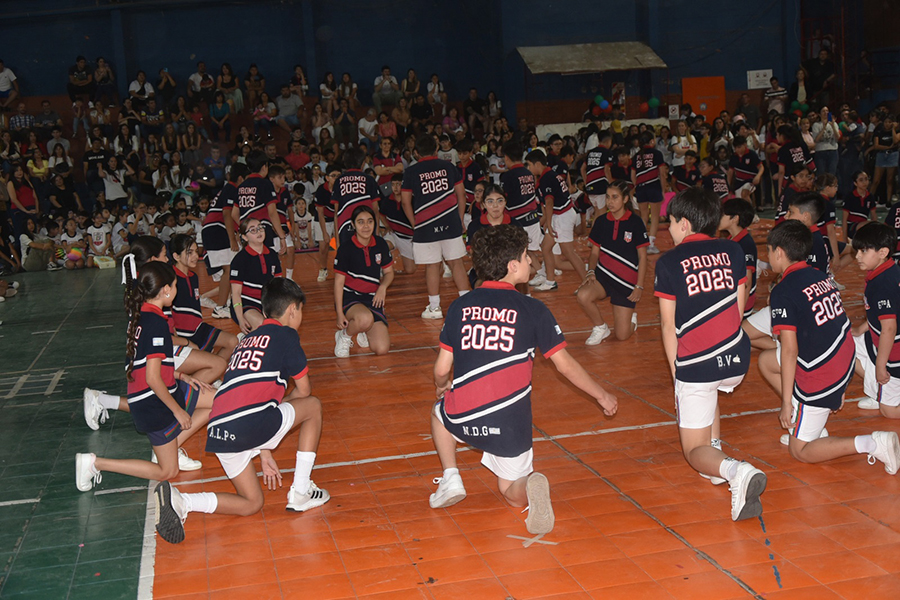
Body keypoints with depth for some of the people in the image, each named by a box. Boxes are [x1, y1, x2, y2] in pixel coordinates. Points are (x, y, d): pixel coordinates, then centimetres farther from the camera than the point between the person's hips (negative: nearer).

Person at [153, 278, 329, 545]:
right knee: (313, 406, 18)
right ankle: (300, 492, 14)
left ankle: (178, 501, -3)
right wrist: (278, 402, 34)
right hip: (251, 422, -7)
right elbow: (304, 391, 12)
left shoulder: (247, 340, 30)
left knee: (252, 503, 19)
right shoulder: (285, 335, 8)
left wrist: (264, 453, 33)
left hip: (218, 432, 7)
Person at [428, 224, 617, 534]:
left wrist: (441, 387, 29)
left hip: (464, 417, 1)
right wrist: (602, 395, 17)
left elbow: (441, 369, 5)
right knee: (514, 494, 19)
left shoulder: (460, 306, 2)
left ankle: (450, 479, 18)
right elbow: (564, 364, 2)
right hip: (511, 422, -1)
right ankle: (532, 485, -17)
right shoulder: (532, 309, -3)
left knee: (440, 411, 37)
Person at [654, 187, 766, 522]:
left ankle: (733, 470, -26)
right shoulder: (732, 251, 8)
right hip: (737, 361, 5)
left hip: (695, 363, -4)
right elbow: (739, 308, 11)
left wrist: (675, 371, 7)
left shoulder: (668, 262, -3)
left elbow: (668, 325, -2)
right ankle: (714, 447, 27)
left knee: (695, 451, 6)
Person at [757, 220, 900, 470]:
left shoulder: (783, 292, -16)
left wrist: (786, 402, -14)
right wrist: (839, 387, 19)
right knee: (766, 360, 24)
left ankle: (871, 443, -12)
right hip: (845, 363, 8)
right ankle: (809, 428, 21)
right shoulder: (821, 277, 7)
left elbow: (789, 349, -21)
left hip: (819, 376, -8)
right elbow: (835, 326, 12)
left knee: (800, 451, 7)